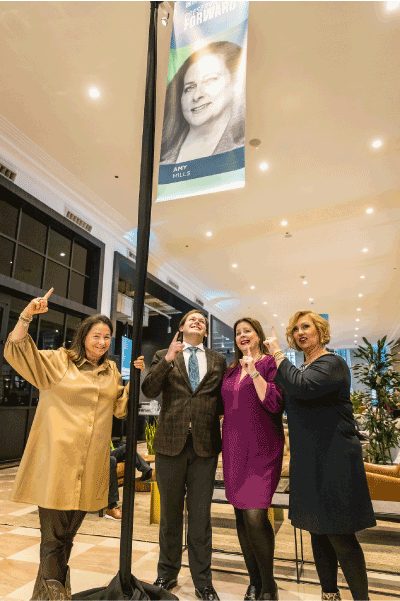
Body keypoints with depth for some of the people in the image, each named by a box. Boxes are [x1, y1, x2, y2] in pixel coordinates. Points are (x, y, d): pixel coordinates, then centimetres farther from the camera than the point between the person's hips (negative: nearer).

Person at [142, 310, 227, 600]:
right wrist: (168, 359, -20)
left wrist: (216, 412, -5)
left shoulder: (218, 360, 9)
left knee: (201, 515, 9)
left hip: (205, 445, 1)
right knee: (170, 513, 15)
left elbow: (224, 396, 14)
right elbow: (149, 390, -10)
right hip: (171, 442, 0)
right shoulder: (164, 356, 5)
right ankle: (168, 574, 35)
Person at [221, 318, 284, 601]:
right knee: (241, 516, 10)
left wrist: (254, 372, -17)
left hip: (262, 448, -6)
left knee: (255, 516, -11)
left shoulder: (270, 363, -3)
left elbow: (274, 404, -15)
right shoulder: (231, 370, 14)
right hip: (234, 447, 6)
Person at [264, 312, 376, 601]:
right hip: (308, 462, 8)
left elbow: (302, 387, -29)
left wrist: (278, 354, -19)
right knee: (318, 532, 16)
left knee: (340, 535, -2)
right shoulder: (302, 368, 14)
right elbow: (282, 403, 18)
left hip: (334, 462, -8)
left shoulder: (332, 363, -11)